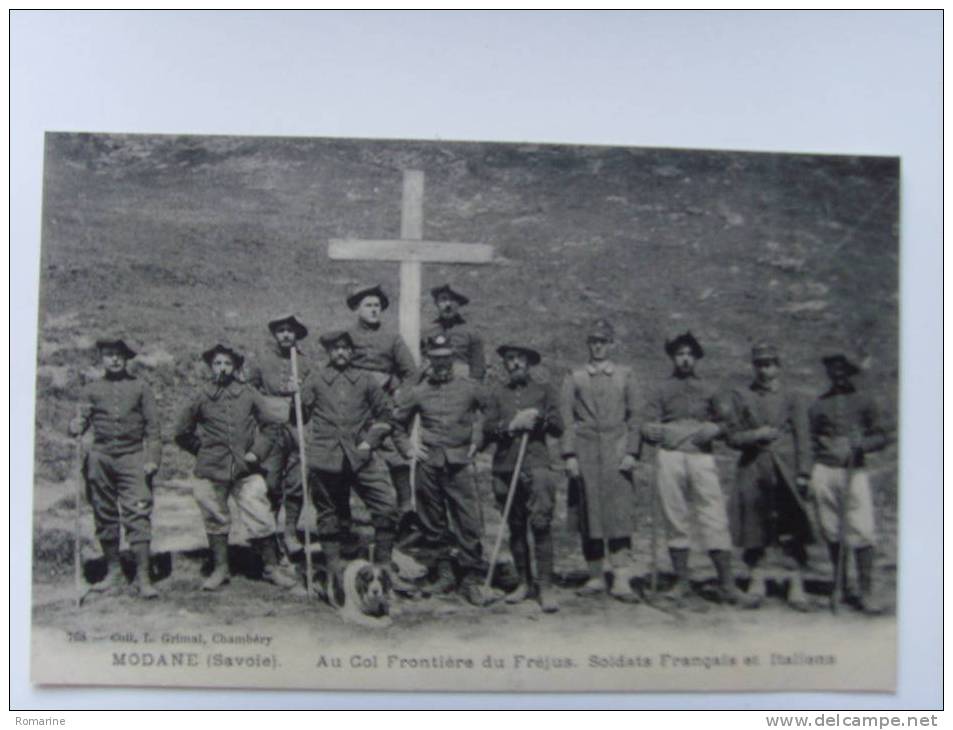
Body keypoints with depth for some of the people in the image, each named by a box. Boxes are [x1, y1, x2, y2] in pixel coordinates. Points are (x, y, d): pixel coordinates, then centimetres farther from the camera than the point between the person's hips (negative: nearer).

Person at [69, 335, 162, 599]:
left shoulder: (140, 387, 8)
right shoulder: (92, 389, 12)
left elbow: (152, 425, 6)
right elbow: (82, 419, 8)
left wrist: (152, 458, -3)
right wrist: (75, 427, -17)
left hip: (133, 457, -2)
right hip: (101, 456, 2)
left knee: (138, 514, -10)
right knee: (104, 516, 7)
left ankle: (143, 577, -8)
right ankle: (113, 573, 19)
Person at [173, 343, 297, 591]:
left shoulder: (248, 394, 3)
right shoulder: (200, 398, 3)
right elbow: (182, 433, 14)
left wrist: (257, 451, 0)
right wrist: (203, 450, 9)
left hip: (246, 470, 0)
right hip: (211, 471, 1)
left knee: (261, 519, -3)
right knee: (216, 520, 10)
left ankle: (272, 568, 10)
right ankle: (220, 569, 25)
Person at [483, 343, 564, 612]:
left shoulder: (545, 391, 14)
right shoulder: (497, 393, 16)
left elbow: (558, 428, 7)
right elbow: (487, 430, 6)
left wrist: (538, 416, -9)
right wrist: (513, 424, -9)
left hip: (536, 464, -2)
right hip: (505, 466, 2)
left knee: (541, 524, -12)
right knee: (516, 527, 7)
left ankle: (546, 587, -10)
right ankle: (524, 582, 18)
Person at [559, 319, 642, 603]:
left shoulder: (624, 375, 11)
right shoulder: (574, 377, 9)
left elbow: (633, 417, 8)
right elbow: (567, 418, 4)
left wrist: (631, 452, -2)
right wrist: (569, 455, -5)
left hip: (616, 452, 0)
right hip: (585, 450, 0)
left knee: (620, 513, -8)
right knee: (588, 515, 2)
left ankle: (622, 580, -9)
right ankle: (596, 577, 11)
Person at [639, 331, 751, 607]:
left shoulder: (707, 389, 18)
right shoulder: (662, 390, 15)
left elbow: (721, 423, 20)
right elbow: (648, 428, 10)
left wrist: (711, 430, -1)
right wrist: (668, 431, -7)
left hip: (702, 457, 0)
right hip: (669, 456, 0)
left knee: (715, 516, -8)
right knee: (675, 519, 1)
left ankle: (727, 583, -6)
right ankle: (681, 582, 9)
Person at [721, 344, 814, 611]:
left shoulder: (792, 399, 10)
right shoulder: (740, 397, 10)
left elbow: (803, 438, 4)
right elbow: (731, 436, 6)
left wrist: (803, 473, -4)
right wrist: (755, 435, -11)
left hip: (786, 472, 0)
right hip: (752, 471, 1)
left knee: (794, 530, -4)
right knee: (753, 529, 3)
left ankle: (797, 588, 2)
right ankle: (756, 584, 15)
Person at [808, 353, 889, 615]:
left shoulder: (865, 402, 11)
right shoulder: (818, 404, 13)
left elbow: (881, 437, 9)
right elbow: (811, 442, 14)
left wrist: (862, 445, -12)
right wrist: (805, 476, 6)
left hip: (856, 471, -1)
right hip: (824, 470, 1)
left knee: (862, 530, -10)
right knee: (830, 530, 2)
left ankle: (867, 591, -7)